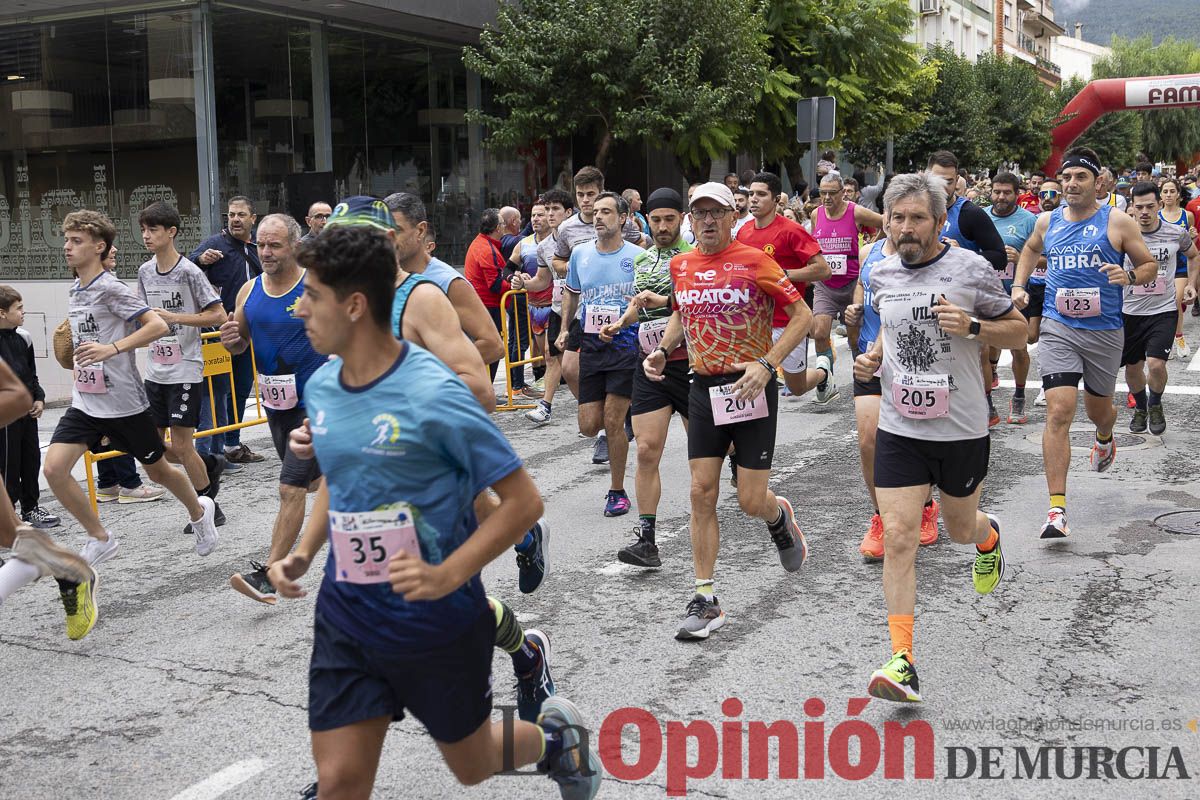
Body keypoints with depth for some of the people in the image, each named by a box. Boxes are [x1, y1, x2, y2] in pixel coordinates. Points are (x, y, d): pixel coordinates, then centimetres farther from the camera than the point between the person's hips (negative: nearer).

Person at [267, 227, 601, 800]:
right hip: (345, 618, 5)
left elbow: (523, 501, -17)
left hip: (438, 622, -5)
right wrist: (303, 553, 4)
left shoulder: (433, 395, -21)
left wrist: (445, 576, -27)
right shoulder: (321, 387, 0)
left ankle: (556, 734, 46)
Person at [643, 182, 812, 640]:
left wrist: (766, 364, -18)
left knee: (751, 501, -2)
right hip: (704, 390, 4)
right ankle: (705, 600, 6)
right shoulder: (680, 266, 6)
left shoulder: (754, 261, -9)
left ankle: (780, 517, 37)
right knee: (702, 492, -2)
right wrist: (662, 350, 6)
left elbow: (802, 316, -7)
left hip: (752, 388, -4)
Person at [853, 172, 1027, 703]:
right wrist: (873, 357, 1)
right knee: (898, 536, -9)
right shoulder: (881, 274, 2)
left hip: (961, 428, -2)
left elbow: (1018, 331, 0)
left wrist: (972, 326, -19)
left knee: (960, 529, 17)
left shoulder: (971, 270, -10)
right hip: (899, 428, 2)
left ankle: (988, 538, 58)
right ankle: (902, 662, -6)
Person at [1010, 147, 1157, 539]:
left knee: (1098, 408, 17)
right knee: (1059, 412, -14)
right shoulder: (1047, 221, 6)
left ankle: (1105, 438, 59)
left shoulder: (1118, 222, -2)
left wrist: (1130, 276, -16)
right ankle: (1057, 509, -14)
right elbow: (1031, 249, 28)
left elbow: (1150, 265, 5)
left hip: (1104, 330, 0)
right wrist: (1019, 285, 15)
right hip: (1058, 328, 0)